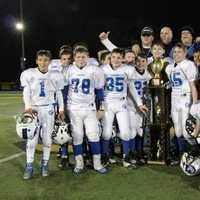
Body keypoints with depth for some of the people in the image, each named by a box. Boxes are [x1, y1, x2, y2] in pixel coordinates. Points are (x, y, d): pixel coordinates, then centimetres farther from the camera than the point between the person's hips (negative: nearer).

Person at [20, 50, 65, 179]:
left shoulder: (55, 75, -2)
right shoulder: (29, 74, -5)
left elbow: (59, 94, 6)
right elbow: (26, 92, -2)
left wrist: (61, 110, 5)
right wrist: (28, 107, -14)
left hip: (48, 109, 1)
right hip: (34, 109, -1)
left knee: (47, 138, 5)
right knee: (31, 138, -1)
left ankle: (45, 164, 19)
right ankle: (29, 166, 9)